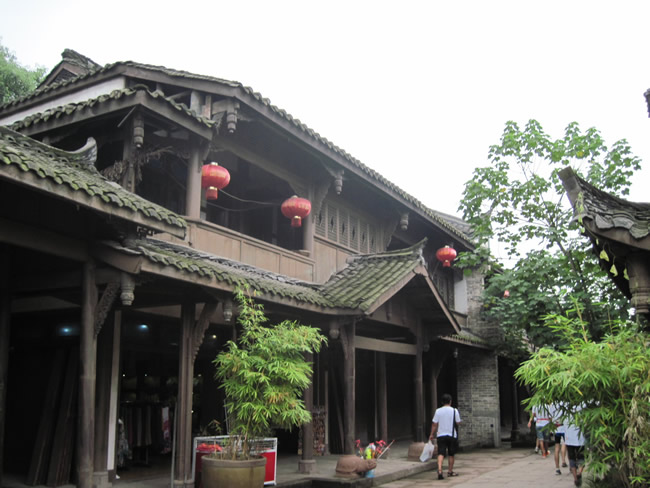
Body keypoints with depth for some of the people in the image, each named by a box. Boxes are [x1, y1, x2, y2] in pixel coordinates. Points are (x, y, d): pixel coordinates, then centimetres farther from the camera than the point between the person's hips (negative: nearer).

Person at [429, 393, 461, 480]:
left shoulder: (438, 411, -1)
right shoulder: (454, 411, -5)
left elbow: (434, 424, -1)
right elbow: (458, 423, -2)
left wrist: (432, 434, 7)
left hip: (441, 435, 1)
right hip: (452, 435, -1)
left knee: (441, 454, -5)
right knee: (451, 454, 15)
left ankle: (439, 470, -23)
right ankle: (450, 471, 22)